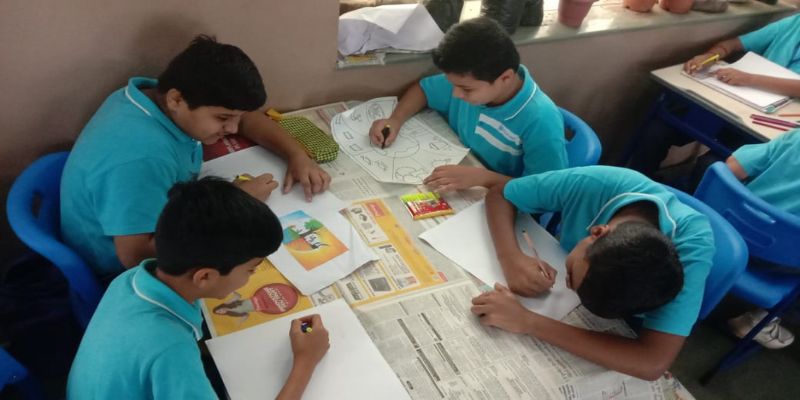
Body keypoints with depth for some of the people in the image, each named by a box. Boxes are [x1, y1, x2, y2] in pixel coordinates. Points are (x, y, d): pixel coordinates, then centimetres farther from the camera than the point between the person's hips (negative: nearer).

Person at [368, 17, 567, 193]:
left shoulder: (541, 123, -28)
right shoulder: (468, 80, -8)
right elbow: (423, 88, 10)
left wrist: (481, 177, -34)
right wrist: (395, 120, -7)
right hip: (456, 192, 5)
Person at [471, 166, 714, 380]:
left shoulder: (692, 245, -39)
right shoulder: (591, 184, -35)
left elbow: (653, 364, -46)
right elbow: (499, 195, -21)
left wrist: (526, 322, -50)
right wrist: (511, 259, -40)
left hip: (617, 332, -2)